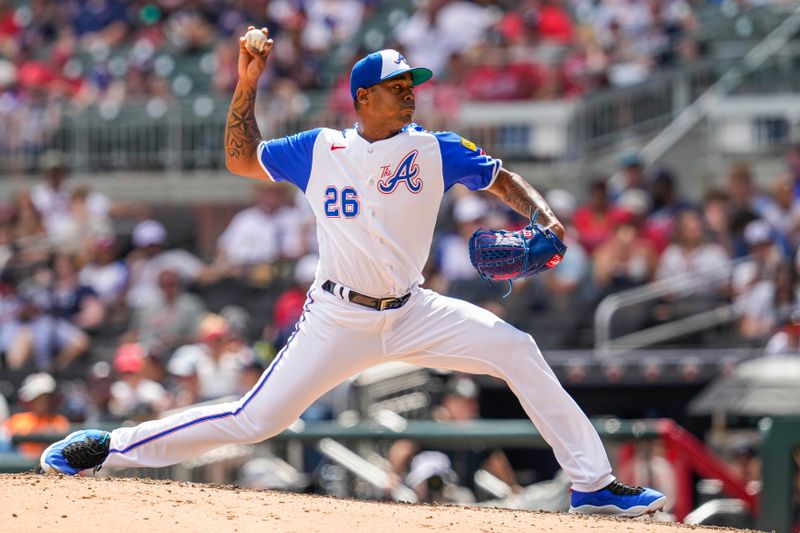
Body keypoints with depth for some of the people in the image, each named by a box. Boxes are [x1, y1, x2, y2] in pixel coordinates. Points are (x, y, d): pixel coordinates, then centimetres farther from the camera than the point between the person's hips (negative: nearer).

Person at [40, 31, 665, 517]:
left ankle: (592, 483, -8)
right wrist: (248, 84, -1)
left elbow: (502, 179, 8)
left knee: (516, 349, -14)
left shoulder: (434, 149, 1)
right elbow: (241, 159, 9)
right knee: (258, 419, -8)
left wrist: (543, 218, -11)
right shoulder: (320, 150, 0)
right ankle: (112, 448, 5)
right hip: (338, 319, -2)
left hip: (413, 316, 2)